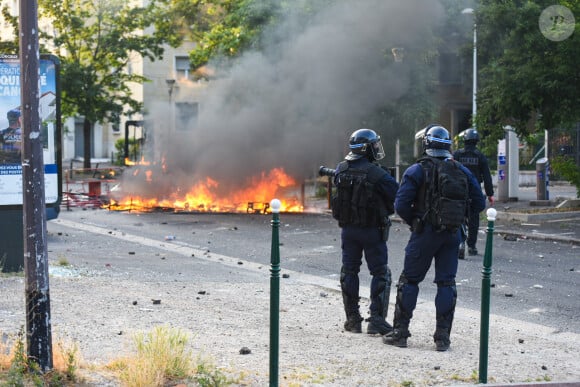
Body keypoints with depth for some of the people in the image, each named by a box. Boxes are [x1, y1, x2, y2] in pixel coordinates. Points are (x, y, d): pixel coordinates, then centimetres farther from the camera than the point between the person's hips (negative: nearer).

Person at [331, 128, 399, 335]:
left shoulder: (341, 170, -3)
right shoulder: (377, 174, -19)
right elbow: (398, 196, -11)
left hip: (347, 228, 5)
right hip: (372, 230, -5)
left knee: (349, 272, 15)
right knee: (380, 274, 6)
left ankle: (352, 319, 17)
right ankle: (376, 319, 1)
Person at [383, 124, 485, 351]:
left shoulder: (417, 171, -8)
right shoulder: (462, 171, 4)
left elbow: (401, 205, -13)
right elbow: (479, 203, 6)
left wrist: (413, 222, 4)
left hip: (425, 232, -3)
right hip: (453, 234, 3)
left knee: (409, 280, 8)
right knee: (447, 283, 8)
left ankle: (400, 332, 9)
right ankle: (443, 337, 6)